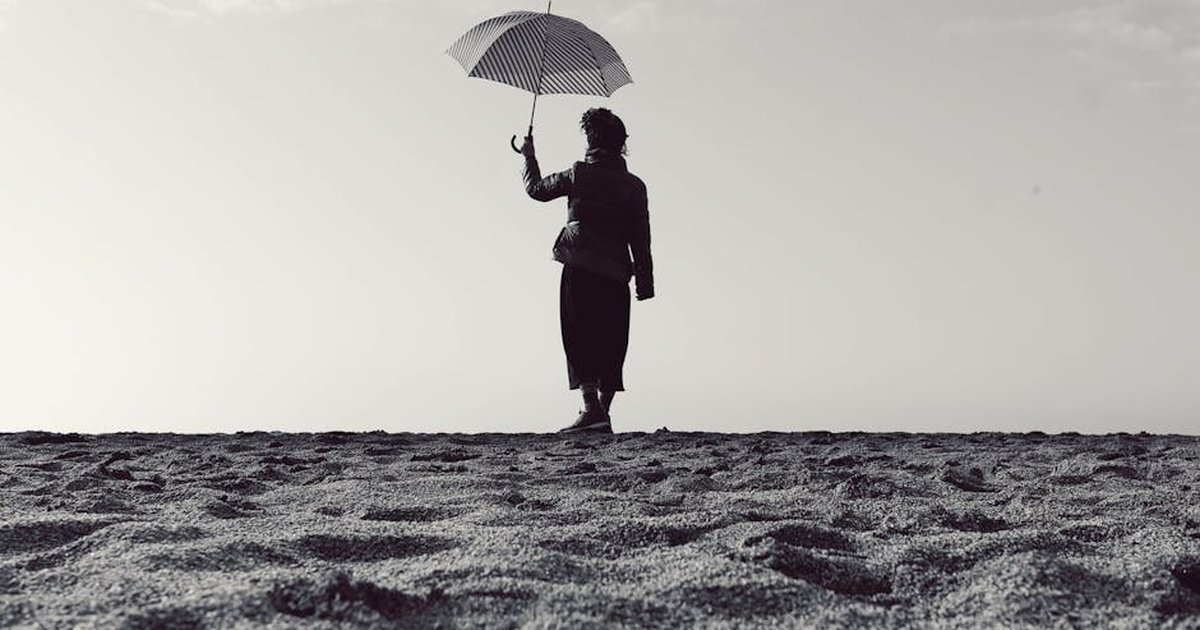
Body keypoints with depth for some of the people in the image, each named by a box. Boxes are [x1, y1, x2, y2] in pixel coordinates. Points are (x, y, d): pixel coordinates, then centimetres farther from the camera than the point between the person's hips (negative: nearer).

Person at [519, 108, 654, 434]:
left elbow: (537, 188, 18)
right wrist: (645, 284, 9)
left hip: (580, 269, -3)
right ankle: (603, 413, 7)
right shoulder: (634, 186, 8)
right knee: (610, 345, 7)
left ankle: (592, 408, -17)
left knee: (580, 338, -5)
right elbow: (641, 240, 7)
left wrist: (529, 156, 34)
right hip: (616, 273, 3)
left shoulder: (579, 174, 1)